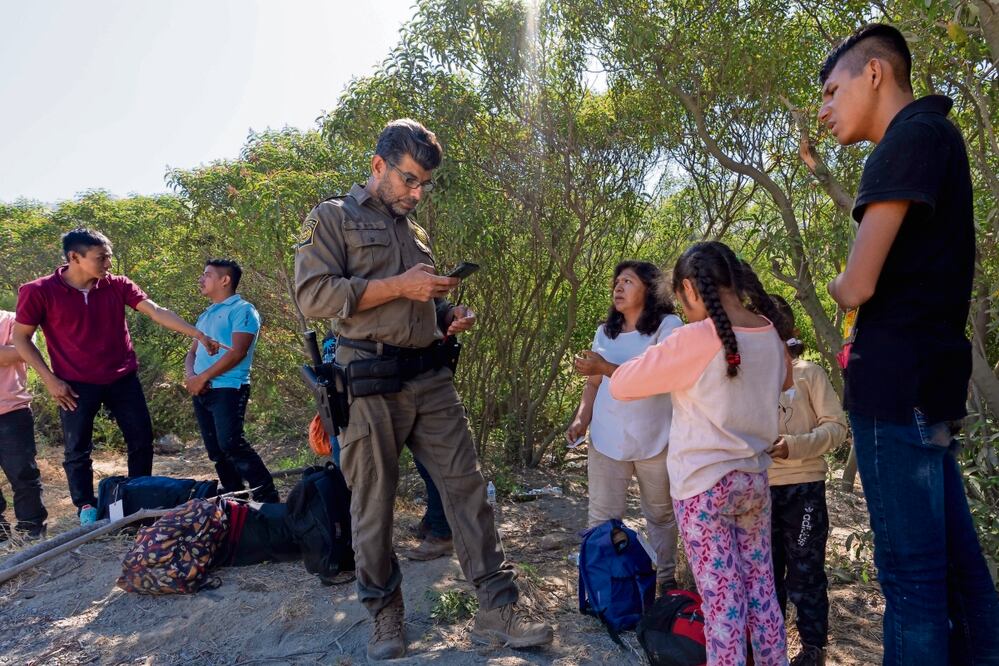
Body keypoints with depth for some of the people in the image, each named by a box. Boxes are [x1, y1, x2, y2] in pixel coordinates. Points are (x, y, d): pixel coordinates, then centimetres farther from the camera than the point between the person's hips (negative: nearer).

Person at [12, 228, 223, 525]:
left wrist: (199, 335, -19)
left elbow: (157, 312, -10)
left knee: (142, 440, 9)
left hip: (123, 379, 3)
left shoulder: (117, 285, -4)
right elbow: (20, 338, -3)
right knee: (77, 451, 7)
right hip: (76, 385, -3)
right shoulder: (39, 292, -11)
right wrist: (50, 379, -8)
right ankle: (86, 508, 25)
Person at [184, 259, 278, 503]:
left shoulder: (242, 309, -5)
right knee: (216, 451, 8)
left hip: (228, 389, -9)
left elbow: (237, 352, -15)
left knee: (231, 444, -20)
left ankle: (267, 497, -16)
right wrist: (190, 376, -2)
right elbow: (192, 352, 20)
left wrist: (203, 377, -14)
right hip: (201, 392, 9)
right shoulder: (205, 316, 21)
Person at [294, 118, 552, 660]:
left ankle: (496, 611, 9)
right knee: (373, 502, 5)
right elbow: (312, 295, -12)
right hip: (372, 383, -5)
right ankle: (385, 616, 23)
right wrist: (398, 286, -14)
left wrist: (450, 315, 7)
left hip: (432, 379, 6)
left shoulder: (415, 230, 21)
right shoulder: (333, 218, 3)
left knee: (466, 486, 1)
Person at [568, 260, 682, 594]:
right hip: (606, 439, 4)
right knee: (602, 518, 0)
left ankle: (666, 579, 30)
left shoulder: (668, 325, -5)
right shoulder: (605, 331, 13)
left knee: (661, 514, 13)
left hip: (654, 439, -3)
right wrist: (581, 418, 0)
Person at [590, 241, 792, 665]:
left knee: (723, 600, 2)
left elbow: (624, 385, -8)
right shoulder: (771, 334, 1)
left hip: (704, 485, -6)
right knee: (761, 592, 16)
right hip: (755, 479, 6)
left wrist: (605, 368, 12)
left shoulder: (695, 340, -19)